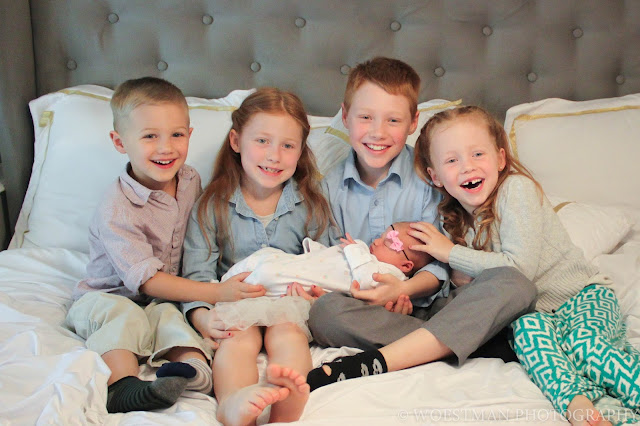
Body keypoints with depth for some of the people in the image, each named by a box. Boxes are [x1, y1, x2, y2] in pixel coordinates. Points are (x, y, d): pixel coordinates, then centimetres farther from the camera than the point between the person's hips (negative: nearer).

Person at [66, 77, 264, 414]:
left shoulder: (190, 180, 2)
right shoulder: (116, 209, -21)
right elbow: (144, 279, -23)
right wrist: (217, 293, -29)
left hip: (159, 300, 4)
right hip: (104, 297, -4)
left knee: (169, 318, -30)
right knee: (125, 314, -36)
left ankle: (193, 367, -53)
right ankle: (123, 386, -48)